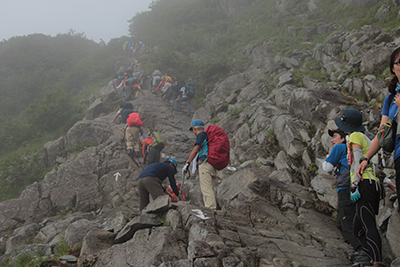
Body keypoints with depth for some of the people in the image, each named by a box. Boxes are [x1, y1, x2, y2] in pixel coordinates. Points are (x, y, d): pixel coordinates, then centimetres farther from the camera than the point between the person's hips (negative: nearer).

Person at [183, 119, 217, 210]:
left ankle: (210, 208, -20)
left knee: (206, 190, -13)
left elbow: (195, 150, -9)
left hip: (205, 164, -9)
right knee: (210, 189, 9)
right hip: (213, 166, 9)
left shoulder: (201, 135, -2)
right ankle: (212, 209, 7)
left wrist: (187, 163, -8)